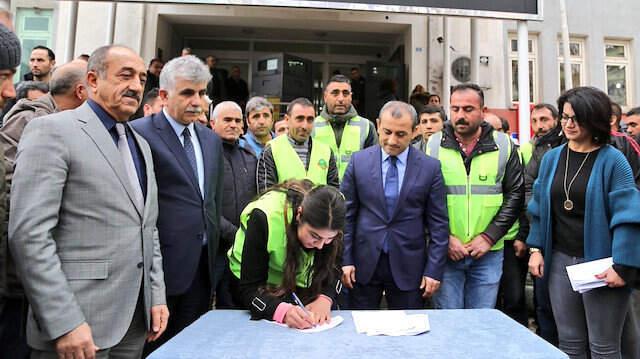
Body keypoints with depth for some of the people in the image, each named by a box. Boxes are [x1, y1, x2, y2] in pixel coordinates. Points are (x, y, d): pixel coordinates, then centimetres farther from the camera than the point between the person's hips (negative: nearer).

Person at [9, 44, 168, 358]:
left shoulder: (140, 144, 14)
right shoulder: (52, 130, -9)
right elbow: (28, 233, -16)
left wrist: (157, 295, 9)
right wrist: (64, 323, -19)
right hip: (79, 322, -7)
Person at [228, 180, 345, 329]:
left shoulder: (328, 224, -21)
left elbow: (331, 270, -12)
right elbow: (250, 288, -28)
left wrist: (324, 299, -31)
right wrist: (283, 311, -45)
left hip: (301, 289, 3)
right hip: (262, 290, -3)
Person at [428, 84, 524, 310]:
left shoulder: (503, 145, 3)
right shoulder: (434, 145, -1)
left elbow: (515, 194, 3)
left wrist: (489, 236, -6)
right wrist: (445, 238, -10)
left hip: (488, 252, 1)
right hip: (444, 251, -1)